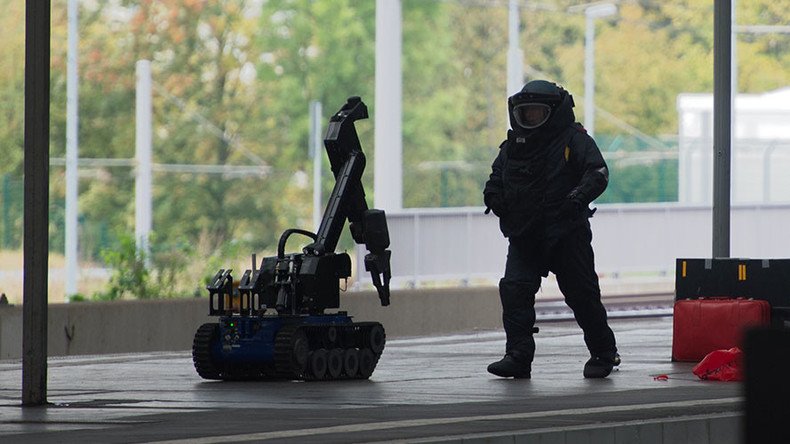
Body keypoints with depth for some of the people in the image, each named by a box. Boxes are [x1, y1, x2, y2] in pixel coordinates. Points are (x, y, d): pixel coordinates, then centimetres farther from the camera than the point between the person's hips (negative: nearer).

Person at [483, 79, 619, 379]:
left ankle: (603, 354, 17)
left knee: (582, 295, 2)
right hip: (524, 236, 4)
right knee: (514, 290, -12)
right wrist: (493, 193, 2)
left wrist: (579, 196, -29)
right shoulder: (514, 144, 13)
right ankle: (518, 357, -11)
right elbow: (498, 173, 25)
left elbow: (598, 172, -12)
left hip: (567, 234, -4)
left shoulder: (574, 139, -3)